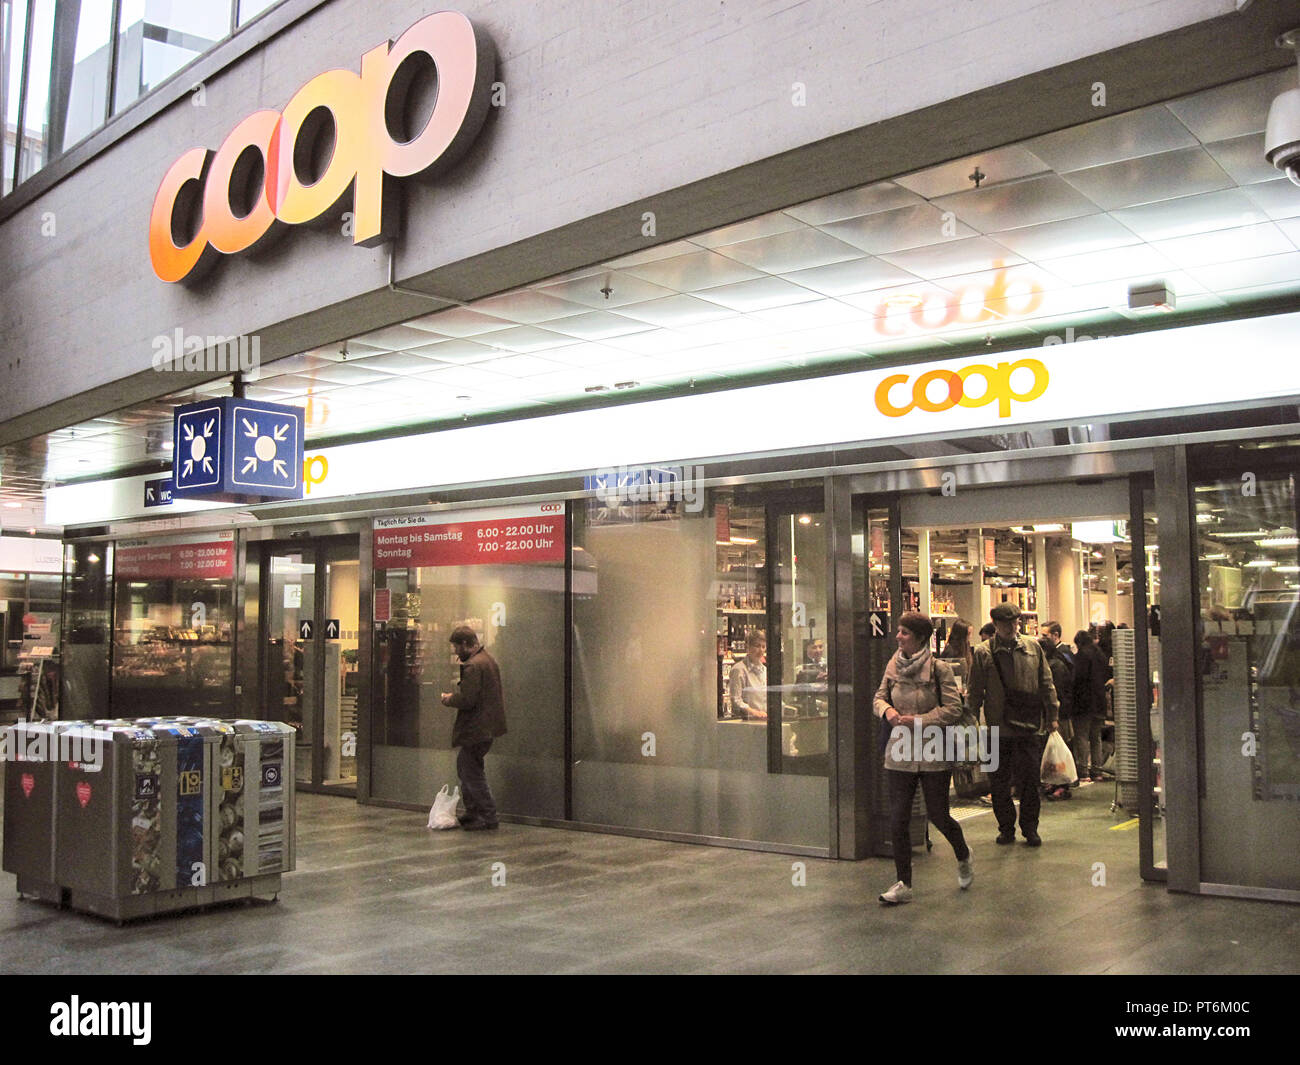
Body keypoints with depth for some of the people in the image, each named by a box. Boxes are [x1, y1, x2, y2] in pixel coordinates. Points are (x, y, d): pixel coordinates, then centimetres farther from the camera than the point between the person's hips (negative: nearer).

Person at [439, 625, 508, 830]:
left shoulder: (473, 666, -19)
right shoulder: (488, 659, 14)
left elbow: (467, 700, -23)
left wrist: (450, 699, -4)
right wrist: (455, 696, 15)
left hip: (477, 728, -11)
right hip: (486, 726, 11)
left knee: (472, 773, -3)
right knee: (465, 766, 18)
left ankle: (488, 817, 3)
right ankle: (473, 813, 24)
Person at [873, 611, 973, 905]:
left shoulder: (939, 668, -10)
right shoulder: (893, 666, 3)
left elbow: (953, 709, -12)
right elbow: (879, 697, 14)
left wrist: (917, 720, -18)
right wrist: (887, 710, -9)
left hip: (933, 754, -4)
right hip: (900, 753, 4)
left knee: (937, 815, 6)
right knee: (898, 820, 1)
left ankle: (964, 858, 38)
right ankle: (903, 885, 12)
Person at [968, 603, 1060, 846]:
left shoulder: (1032, 647, 7)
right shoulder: (983, 653, 1)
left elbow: (1046, 684, 11)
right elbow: (975, 691, 2)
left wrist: (1052, 716, 7)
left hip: (1029, 725, 1)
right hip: (998, 727, -1)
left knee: (1030, 780, 3)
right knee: (1000, 782, 6)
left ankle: (1030, 828, 17)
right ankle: (1006, 828, 19)